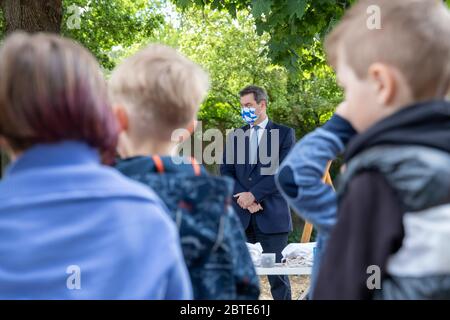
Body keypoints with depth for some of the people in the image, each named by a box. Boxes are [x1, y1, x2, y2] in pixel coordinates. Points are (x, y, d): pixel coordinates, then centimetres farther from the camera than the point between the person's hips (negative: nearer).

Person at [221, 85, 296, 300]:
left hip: (272, 215, -3)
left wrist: (253, 194, -12)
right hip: (241, 215, 3)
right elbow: (226, 171, 8)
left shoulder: (284, 134, 4)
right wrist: (244, 198, -8)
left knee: (277, 273, -2)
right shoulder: (235, 136, 15)